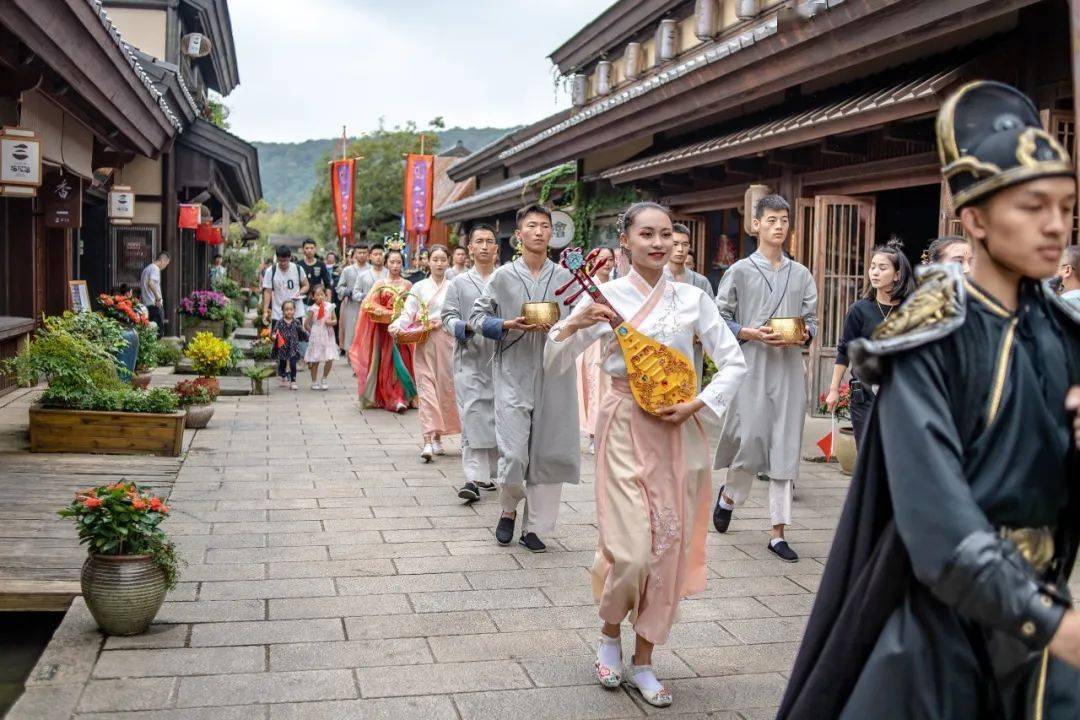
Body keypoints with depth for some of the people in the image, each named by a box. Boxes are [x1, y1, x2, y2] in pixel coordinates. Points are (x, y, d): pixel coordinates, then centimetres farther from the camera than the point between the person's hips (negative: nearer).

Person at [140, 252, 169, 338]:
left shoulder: (146, 269, 20)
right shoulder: (155, 269, -9)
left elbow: (141, 285, 25)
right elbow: (151, 283, -26)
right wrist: (158, 298, -24)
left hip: (146, 304, 9)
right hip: (155, 305, -9)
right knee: (159, 331, -9)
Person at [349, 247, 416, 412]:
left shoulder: (408, 285, 8)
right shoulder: (379, 284, 3)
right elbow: (370, 306, -7)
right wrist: (391, 315, -14)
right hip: (384, 329, -1)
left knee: (404, 361, -5)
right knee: (387, 363, -1)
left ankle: (405, 397, -3)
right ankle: (391, 399, 4)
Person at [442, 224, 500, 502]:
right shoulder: (459, 283, 10)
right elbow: (448, 316, 5)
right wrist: (467, 327, -14)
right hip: (470, 357, -1)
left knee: (498, 415, 7)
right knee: (473, 416, -8)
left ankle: (493, 472, 20)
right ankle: (474, 477, -10)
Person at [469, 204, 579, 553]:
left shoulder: (565, 277, 7)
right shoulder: (503, 276, 3)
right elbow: (478, 315, 6)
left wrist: (559, 327, -11)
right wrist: (507, 325, -10)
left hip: (555, 375, 2)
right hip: (514, 375, -2)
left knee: (548, 453, 4)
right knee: (513, 454, -6)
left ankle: (535, 527, 17)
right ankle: (509, 510, 23)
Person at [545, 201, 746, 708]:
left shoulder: (692, 298, 3)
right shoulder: (607, 296, -1)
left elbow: (734, 362, 5)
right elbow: (553, 363, 0)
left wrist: (698, 405, -8)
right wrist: (573, 325, -18)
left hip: (679, 431, 2)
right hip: (626, 427, -2)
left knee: (669, 548, 5)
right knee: (631, 549, -10)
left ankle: (643, 661, 20)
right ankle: (610, 633, 21)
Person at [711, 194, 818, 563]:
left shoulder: (801, 275, 12)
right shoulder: (740, 272, 3)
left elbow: (812, 321, 15)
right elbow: (720, 321, 1)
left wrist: (804, 334, -7)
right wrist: (753, 333, -13)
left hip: (790, 368, 3)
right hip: (751, 366, -3)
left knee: (786, 448, 1)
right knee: (751, 440, -8)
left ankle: (778, 532, 6)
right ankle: (730, 494, 26)